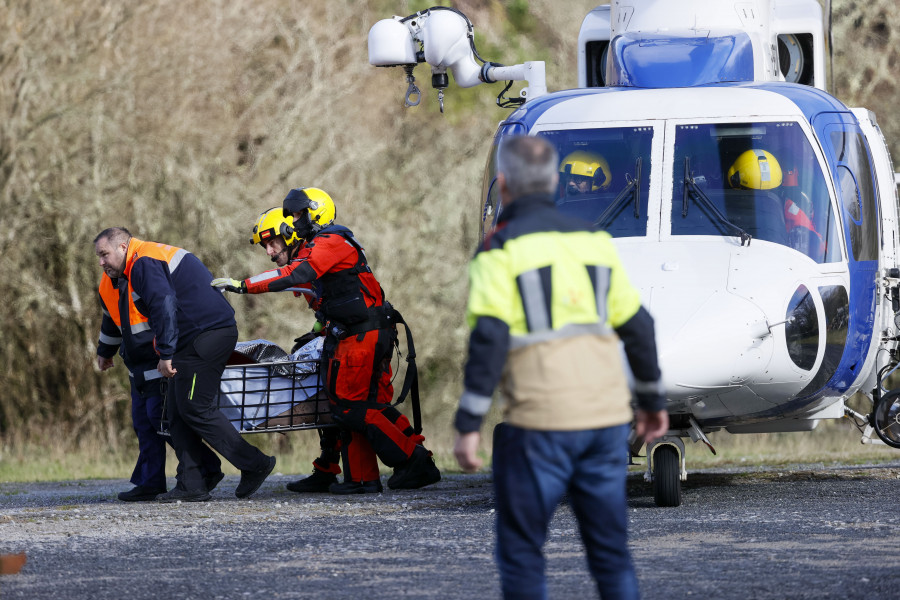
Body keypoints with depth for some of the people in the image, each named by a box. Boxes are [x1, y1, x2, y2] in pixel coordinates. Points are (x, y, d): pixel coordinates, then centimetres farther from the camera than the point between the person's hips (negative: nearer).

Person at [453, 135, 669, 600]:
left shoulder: (501, 250, -4)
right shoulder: (593, 240, 12)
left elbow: (489, 340, -14)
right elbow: (637, 326, 15)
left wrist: (468, 425, -13)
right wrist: (651, 400, 26)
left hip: (540, 425, -5)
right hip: (607, 420, 5)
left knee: (520, 553, 3)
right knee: (610, 548, 11)